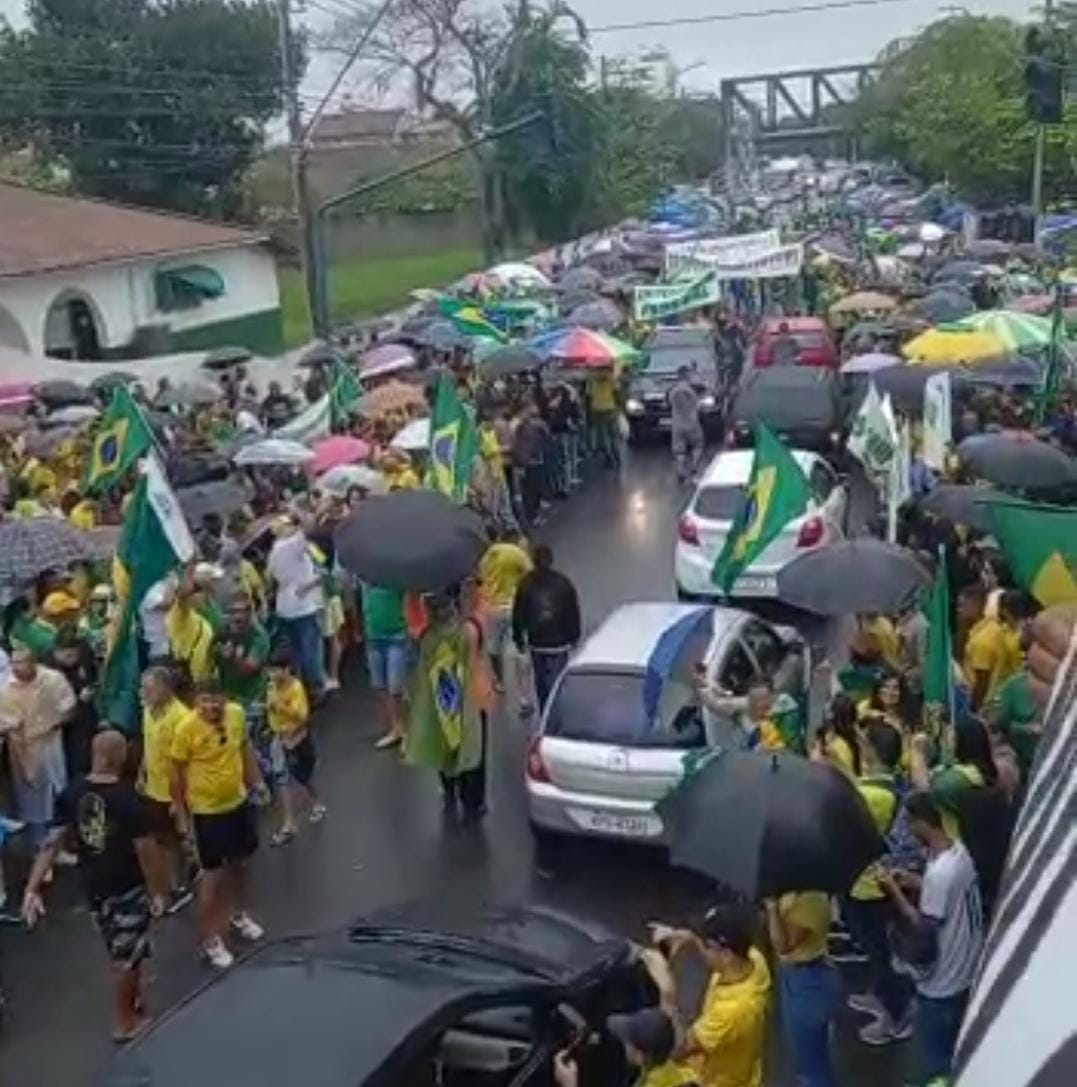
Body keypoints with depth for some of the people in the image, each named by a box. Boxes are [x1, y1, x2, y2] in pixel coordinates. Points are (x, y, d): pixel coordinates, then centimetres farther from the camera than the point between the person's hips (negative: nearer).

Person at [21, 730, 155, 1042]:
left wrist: (32, 888, -7)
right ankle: (124, 1022, 26)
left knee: (121, 951, 27)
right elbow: (143, 849, -20)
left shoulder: (72, 793, -9)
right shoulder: (127, 797, -25)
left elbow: (52, 842, -9)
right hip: (127, 887, -6)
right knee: (126, 956, 12)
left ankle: (133, 1002, 46)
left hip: (93, 886, 6)